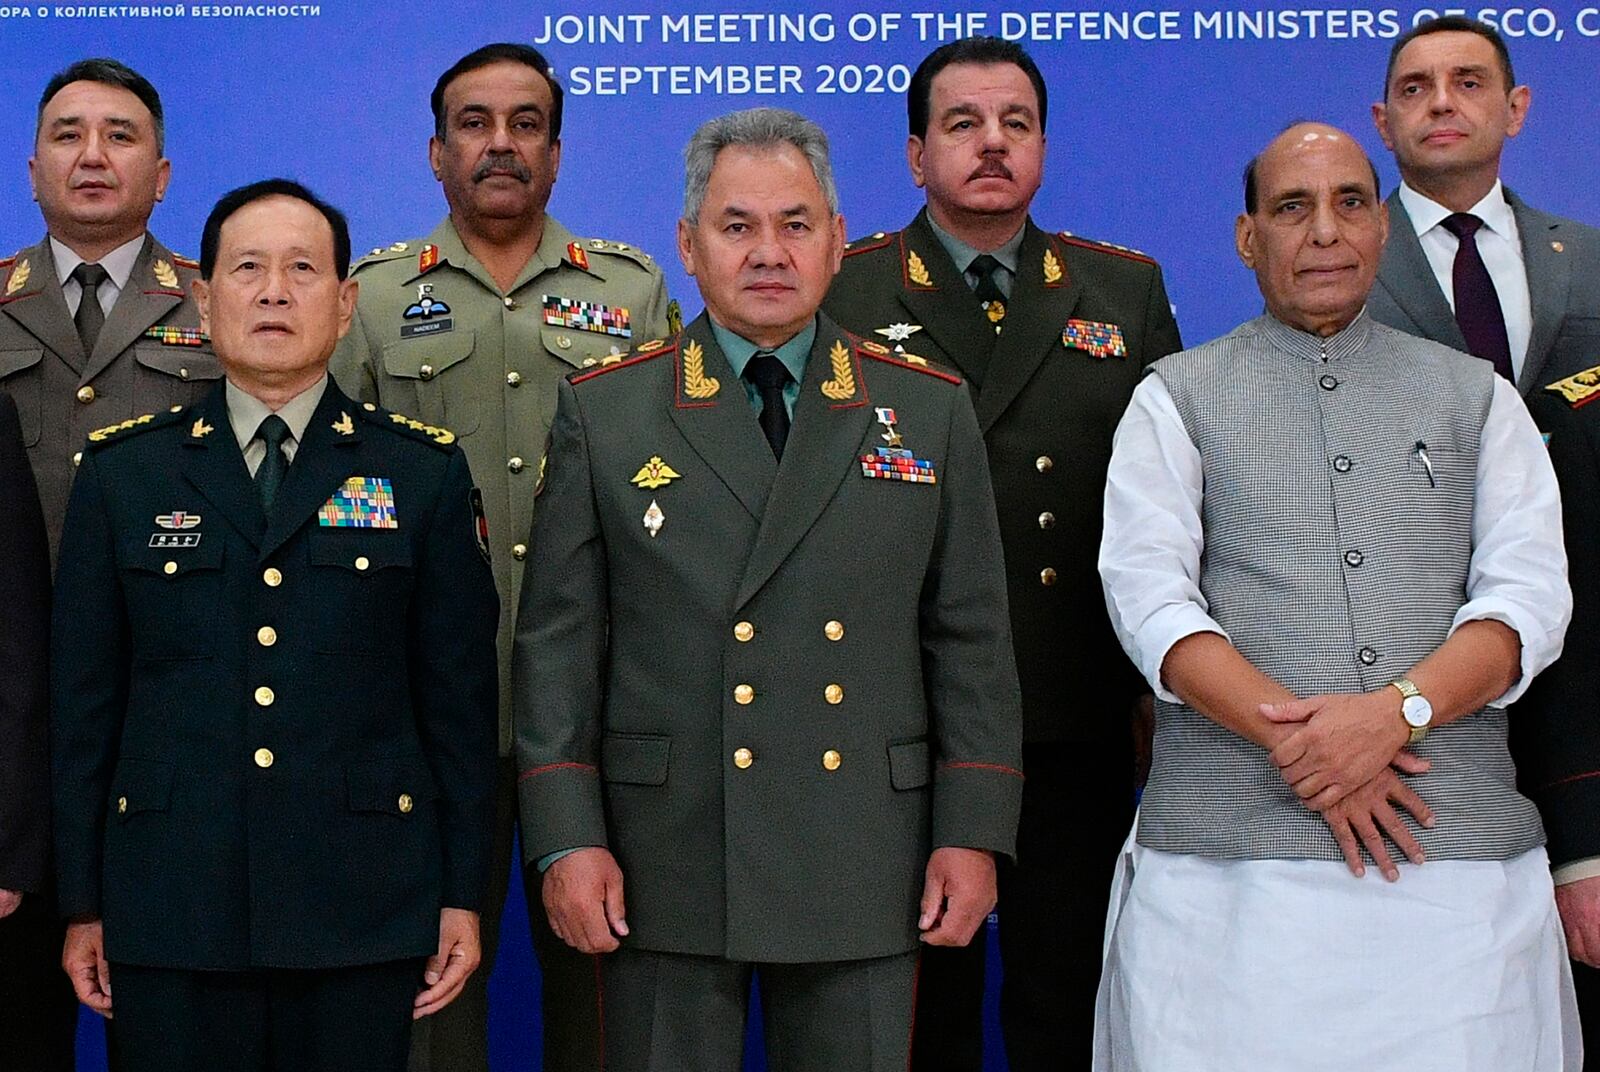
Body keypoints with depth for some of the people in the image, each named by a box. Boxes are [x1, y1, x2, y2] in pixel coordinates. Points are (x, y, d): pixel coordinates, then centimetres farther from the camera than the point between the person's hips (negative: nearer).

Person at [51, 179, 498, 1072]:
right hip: (170, 919, 1)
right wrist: (83, 901, 4)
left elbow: (461, 696, 4)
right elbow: (85, 699, 7)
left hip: (364, 911, 0)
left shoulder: (426, 472, 5)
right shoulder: (123, 472, 7)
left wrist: (464, 895, 1)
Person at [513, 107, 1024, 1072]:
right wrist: (566, 837, -5)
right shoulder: (604, 412, 4)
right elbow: (558, 638, 2)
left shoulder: (931, 411, 7)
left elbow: (971, 638, 6)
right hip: (664, 868, -1)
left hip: (865, 872, 1)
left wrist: (974, 835, 1)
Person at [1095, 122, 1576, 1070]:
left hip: (1460, 845, 2)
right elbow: (1148, 596, -1)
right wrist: (1294, 735, -14)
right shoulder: (1177, 398, 11)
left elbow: (1530, 595, 5)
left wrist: (1398, 707, -14)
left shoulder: (1477, 397, 16)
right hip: (1229, 849, -1)